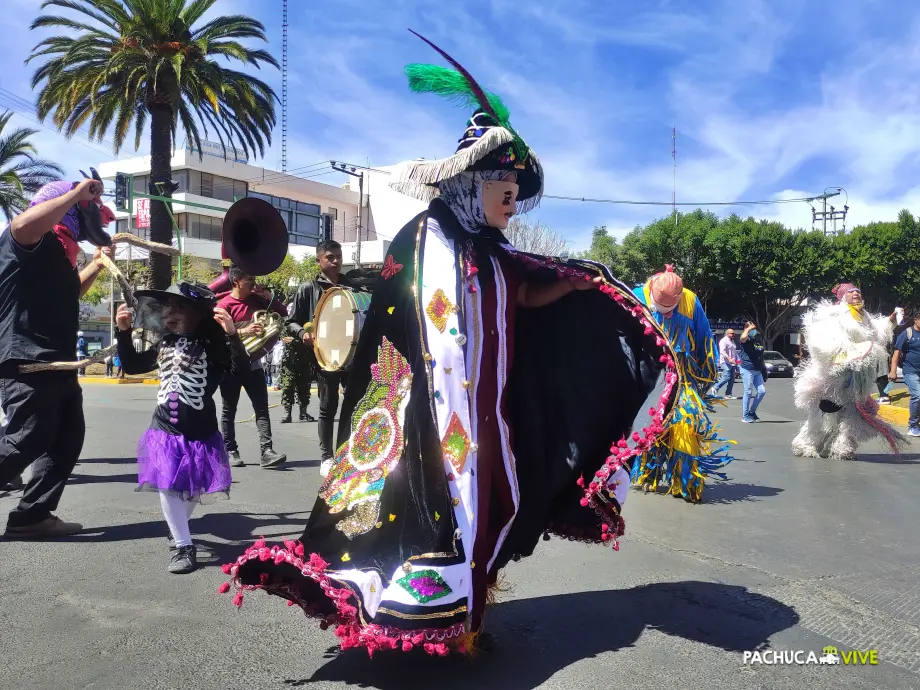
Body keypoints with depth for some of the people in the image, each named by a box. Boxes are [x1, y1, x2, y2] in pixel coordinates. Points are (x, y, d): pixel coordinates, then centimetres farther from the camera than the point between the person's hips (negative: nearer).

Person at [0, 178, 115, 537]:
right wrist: (77, 193, -23)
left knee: (67, 439, 10)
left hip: (58, 363, 10)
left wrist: (98, 263, 27)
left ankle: (32, 516, 16)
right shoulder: (32, 240, -7)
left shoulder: (59, 251, 21)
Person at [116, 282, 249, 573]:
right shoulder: (164, 343, 5)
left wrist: (232, 334, -38)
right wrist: (124, 332, 4)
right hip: (165, 430, 3)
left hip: (200, 433, -3)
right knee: (168, 487, -4)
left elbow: (242, 369, -24)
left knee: (194, 490, 13)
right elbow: (132, 365, 16)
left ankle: (177, 526, 42)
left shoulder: (213, 342, -12)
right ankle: (184, 546, 6)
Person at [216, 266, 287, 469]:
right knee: (229, 411, 7)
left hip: (253, 364, 4)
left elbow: (283, 314, 10)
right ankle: (231, 451, 17)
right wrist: (243, 331, -29)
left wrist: (269, 297, -5)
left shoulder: (257, 299, 5)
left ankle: (267, 451, -8)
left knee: (262, 408, -4)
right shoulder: (224, 305, -9)